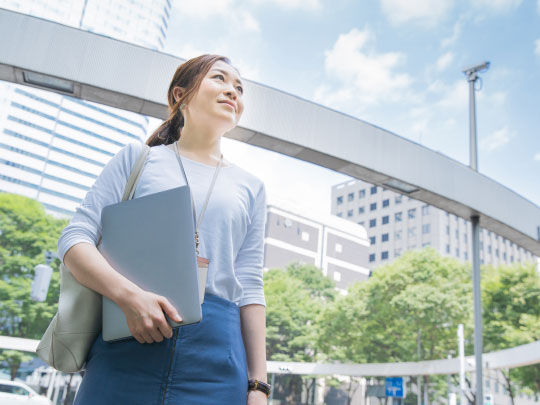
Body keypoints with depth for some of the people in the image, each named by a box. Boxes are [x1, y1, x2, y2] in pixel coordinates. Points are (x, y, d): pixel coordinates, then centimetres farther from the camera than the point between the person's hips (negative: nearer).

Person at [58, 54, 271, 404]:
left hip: (215, 352, 2)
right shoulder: (139, 158, 11)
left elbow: (250, 289, 8)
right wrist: (128, 294, -16)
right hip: (128, 342, -1)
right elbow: (75, 239, 2)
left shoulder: (251, 187, 14)